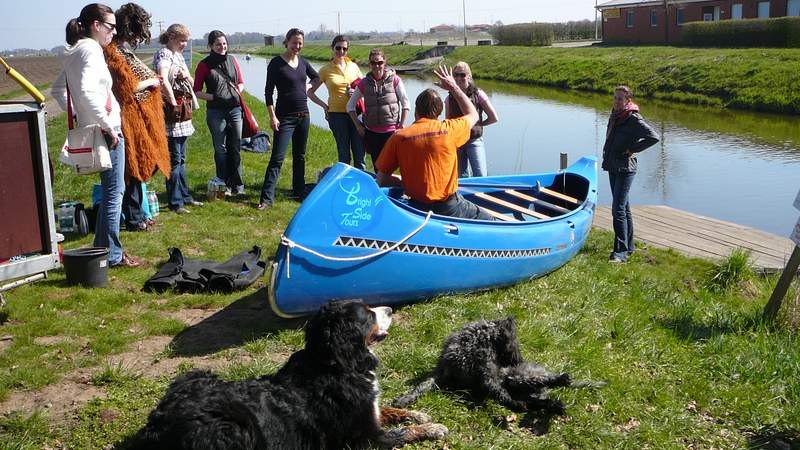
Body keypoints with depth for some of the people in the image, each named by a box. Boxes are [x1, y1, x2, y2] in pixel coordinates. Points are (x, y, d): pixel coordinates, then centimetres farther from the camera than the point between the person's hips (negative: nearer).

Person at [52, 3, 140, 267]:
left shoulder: (74, 53, 15)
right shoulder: (91, 50, -14)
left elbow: (58, 90, 24)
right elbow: (87, 92, -28)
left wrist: (76, 113, 19)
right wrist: (108, 125, -22)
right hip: (105, 131, -10)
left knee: (110, 190, 19)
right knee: (114, 192, -3)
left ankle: (102, 248, 26)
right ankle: (112, 255, 2)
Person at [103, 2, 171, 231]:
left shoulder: (123, 51, 13)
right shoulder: (113, 53, -15)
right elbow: (128, 88, -18)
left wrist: (152, 79, 4)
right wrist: (150, 82, -4)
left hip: (140, 117, 10)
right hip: (130, 118, -10)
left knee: (138, 167, 14)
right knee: (133, 168, -2)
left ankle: (137, 214, 23)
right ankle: (134, 219, 6)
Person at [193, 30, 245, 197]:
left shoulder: (232, 60, 9)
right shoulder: (204, 64, -2)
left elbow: (241, 82, 18)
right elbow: (197, 91, -1)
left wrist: (237, 92, -2)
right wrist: (214, 97, -13)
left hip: (235, 109, 3)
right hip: (216, 111, -3)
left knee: (235, 148, 6)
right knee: (221, 149, 3)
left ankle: (237, 185, 14)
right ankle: (224, 184, 14)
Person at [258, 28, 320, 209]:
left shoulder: (303, 62, 7)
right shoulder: (276, 63, -8)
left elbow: (316, 77, 27)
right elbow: (268, 92, -9)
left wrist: (309, 91, 11)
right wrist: (272, 116, -15)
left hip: (303, 115, 6)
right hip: (285, 117, -6)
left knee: (300, 156, 15)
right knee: (277, 158, -10)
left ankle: (299, 191, 26)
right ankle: (267, 197, -10)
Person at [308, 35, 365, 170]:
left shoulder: (353, 66, 8)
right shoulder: (325, 70, 2)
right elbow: (310, 92, 7)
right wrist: (324, 105, -3)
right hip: (337, 114, -2)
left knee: (360, 151, 2)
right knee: (344, 154, 4)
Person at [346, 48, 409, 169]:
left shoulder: (394, 80, -3)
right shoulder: (364, 83, 3)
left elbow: (405, 104, 0)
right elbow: (350, 106, 10)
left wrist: (401, 126, -4)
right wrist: (358, 126, 4)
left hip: (391, 131, -2)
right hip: (372, 133, 3)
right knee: (377, 168, 8)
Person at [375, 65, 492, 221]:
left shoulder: (398, 138, -4)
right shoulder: (448, 129, -4)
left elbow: (381, 180, -2)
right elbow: (473, 115, 19)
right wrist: (453, 87, 26)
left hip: (417, 207, 1)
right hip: (450, 206, -1)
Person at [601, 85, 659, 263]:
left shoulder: (633, 119, -14)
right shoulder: (615, 115, 11)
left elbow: (653, 137, -23)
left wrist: (633, 149, -16)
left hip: (625, 168, -9)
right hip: (613, 167, 9)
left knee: (618, 209, -12)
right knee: (624, 207, 16)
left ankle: (621, 251, -9)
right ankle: (629, 246, 26)